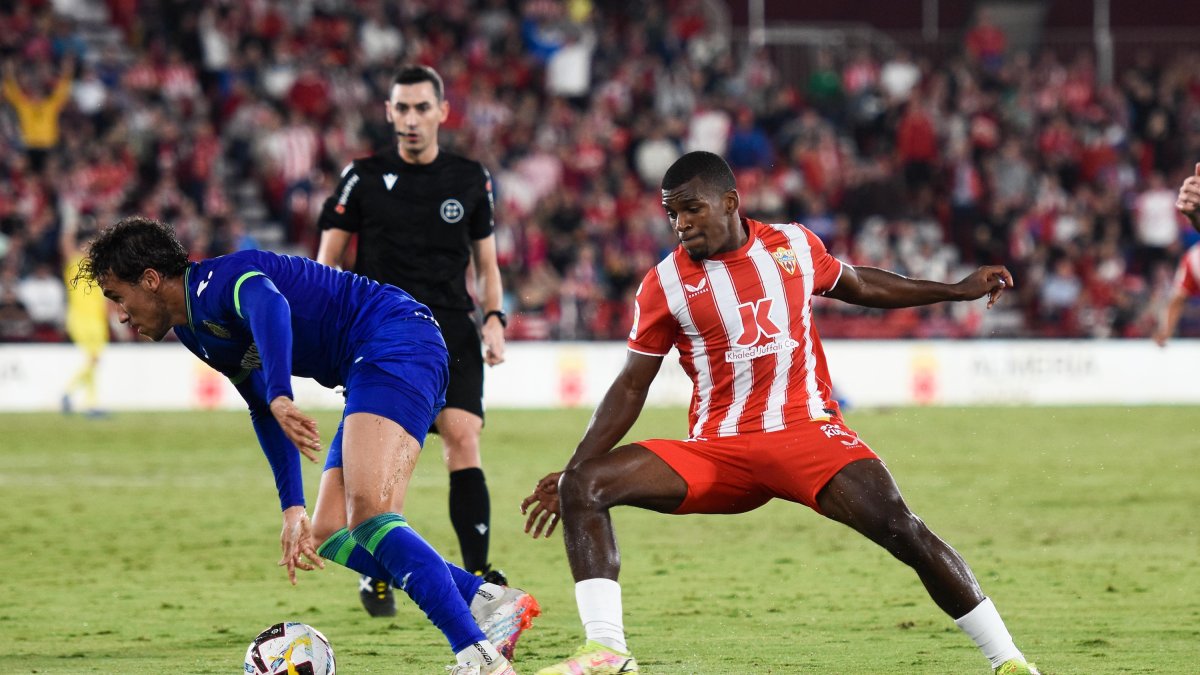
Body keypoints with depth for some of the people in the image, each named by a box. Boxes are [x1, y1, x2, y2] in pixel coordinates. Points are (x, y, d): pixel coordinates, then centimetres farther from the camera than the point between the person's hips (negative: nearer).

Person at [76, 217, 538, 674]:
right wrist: (292, 511, 20)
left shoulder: (214, 282, -13)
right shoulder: (195, 331, 19)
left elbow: (268, 302, -37)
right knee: (330, 538, 6)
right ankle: (490, 603, 2)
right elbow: (264, 413, 26)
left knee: (367, 515, -26)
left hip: (398, 341, -11)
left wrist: (279, 398, -50)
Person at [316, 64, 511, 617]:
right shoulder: (364, 178, 5)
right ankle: (377, 574, 11)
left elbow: (487, 261, 18)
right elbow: (328, 256, 7)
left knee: (463, 438, -15)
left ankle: (477, 575, -16)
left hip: (451, 329, 1)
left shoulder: (471, 179, 10)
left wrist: (494, 319, 3)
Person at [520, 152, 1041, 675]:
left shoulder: (793, 245, 5)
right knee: (583, 485, -19)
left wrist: (957, 290, 27)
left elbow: (858, 286, 25)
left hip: (808, 432, -1)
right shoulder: (664, 284, 1)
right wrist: (570, 470, 3)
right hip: (718, 451, 1)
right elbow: (632, 386, 8)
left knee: (902, 529, -23)